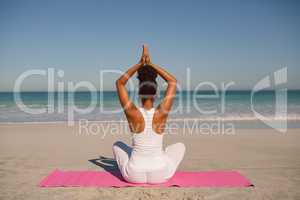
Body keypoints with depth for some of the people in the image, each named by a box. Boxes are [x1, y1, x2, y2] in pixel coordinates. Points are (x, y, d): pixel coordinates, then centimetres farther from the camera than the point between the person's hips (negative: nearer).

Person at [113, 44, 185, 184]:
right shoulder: (161, 113, -13)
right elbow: (173, 82, 1)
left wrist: (140, 63, -1)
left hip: (134, 175, 1)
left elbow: (119, 83, 0)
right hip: (160, 175, 0)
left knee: (117, 145, 30)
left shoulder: (133, 113, -13)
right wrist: (150, 64, 0)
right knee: (180, 146, 27)